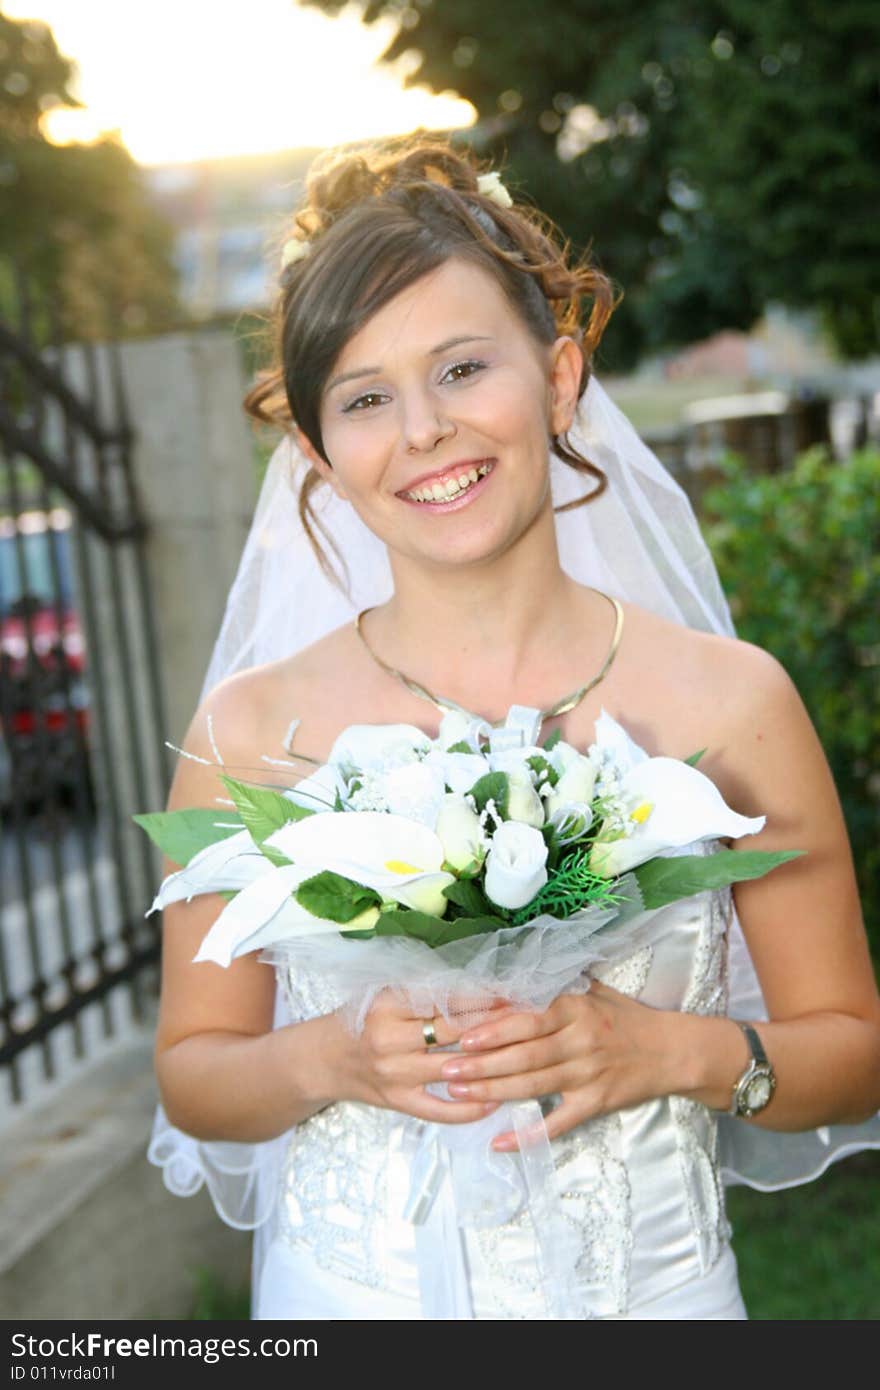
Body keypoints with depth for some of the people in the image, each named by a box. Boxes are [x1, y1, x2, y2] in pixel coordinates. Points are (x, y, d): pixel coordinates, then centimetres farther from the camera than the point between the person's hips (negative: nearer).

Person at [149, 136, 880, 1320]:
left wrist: (670, 1051, -19)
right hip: (355, 1289, 0)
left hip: (649, 1281, 1)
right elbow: (190, 1072, -2)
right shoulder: (251, 730, -11)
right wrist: (328, 1059, -20)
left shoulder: (730, 702, -12)